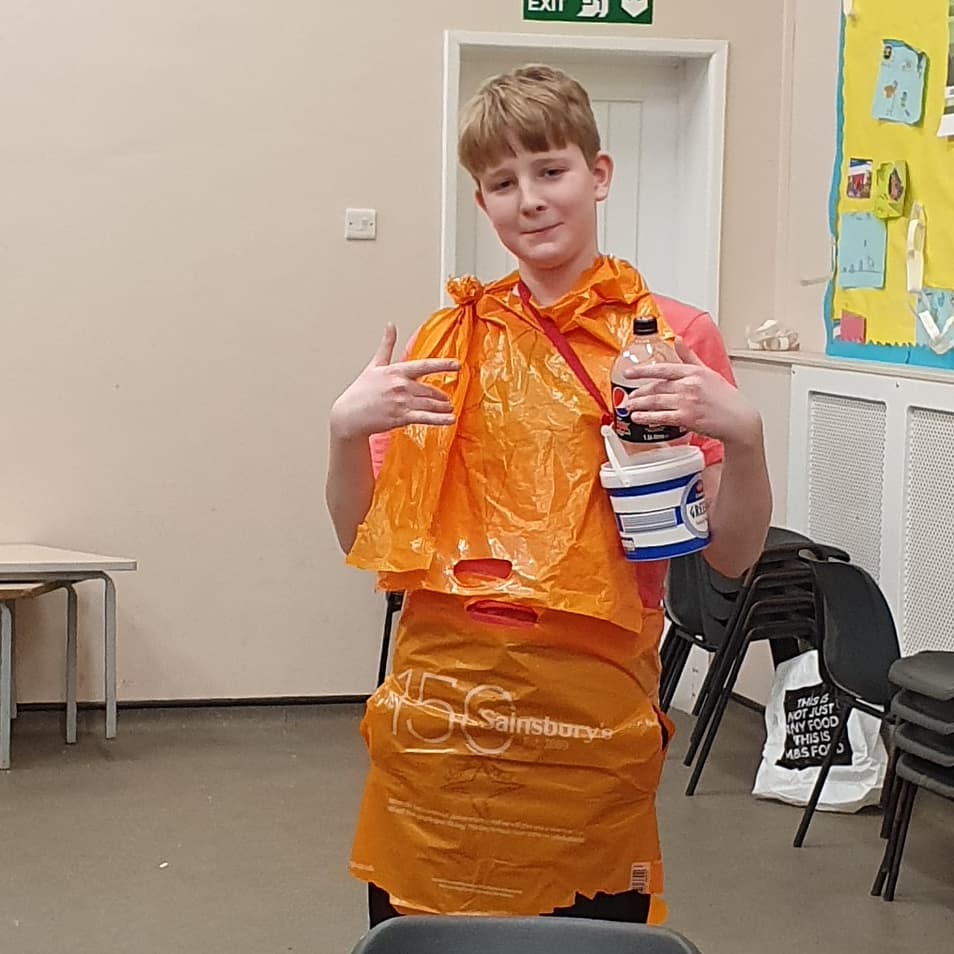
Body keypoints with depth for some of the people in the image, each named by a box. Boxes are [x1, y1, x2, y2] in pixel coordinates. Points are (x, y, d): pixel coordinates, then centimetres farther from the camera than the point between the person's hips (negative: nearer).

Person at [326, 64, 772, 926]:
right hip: (439, 706, 2)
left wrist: (741, 434, -17)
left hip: (593, 714, -2)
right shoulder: (449, 342, 6)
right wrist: (346, 430, -8)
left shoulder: (674, 339, -1)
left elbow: (732, 554, 0)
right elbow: (363, 539, 8)